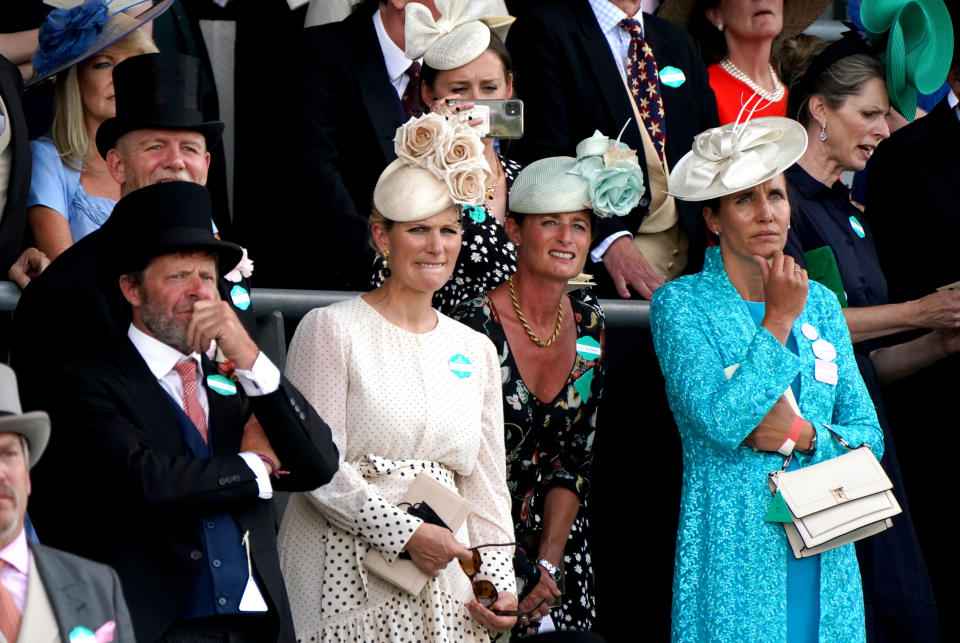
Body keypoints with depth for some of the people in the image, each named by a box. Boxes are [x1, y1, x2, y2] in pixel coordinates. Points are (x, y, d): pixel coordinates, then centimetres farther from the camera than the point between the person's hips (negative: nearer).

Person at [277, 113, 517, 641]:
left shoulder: (475, 351, 16)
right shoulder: (331, 329, -1)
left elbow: (485, 482, 15)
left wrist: (498, 582, 2)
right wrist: (406, 533, -13)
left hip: (446, 585, 4)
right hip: (346, 572, -4)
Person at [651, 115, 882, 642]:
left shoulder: (820, 303, 12)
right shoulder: (680, 304, -2)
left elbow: (868, 435, 11)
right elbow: (721, 422, -16)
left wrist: (800, 434, -9)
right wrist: (778, 321, -11)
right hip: (733, 555, -5)